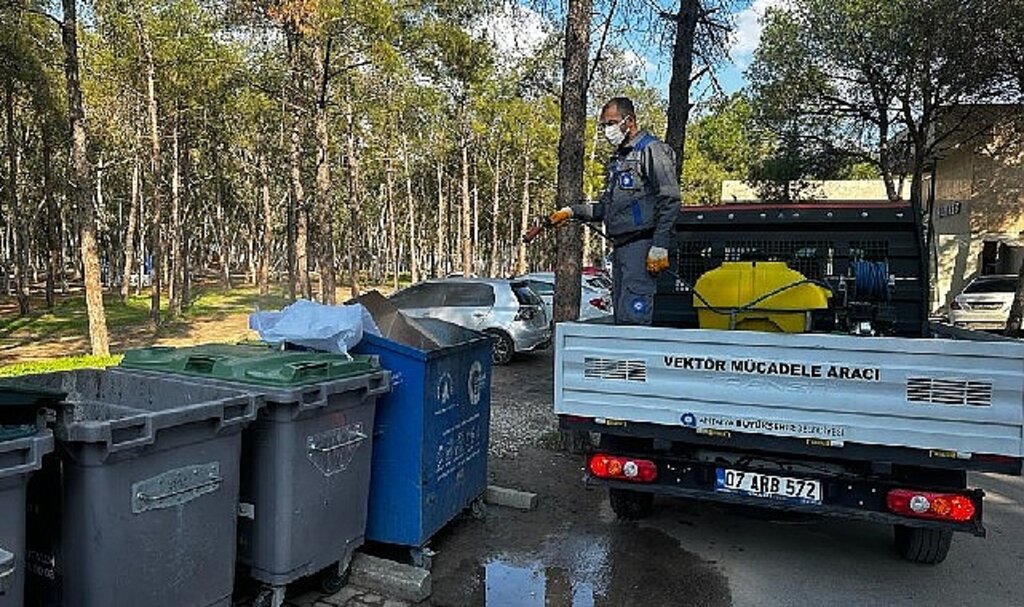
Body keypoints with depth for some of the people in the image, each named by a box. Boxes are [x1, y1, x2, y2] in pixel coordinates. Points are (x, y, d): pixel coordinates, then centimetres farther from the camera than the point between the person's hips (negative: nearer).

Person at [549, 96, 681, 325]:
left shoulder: (652, 149, -2)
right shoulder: (616, 159, 24)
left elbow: (669, 201, -11)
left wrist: (660, 246, -19)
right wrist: (572, 211, 14)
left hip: (641, 245, -9)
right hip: (620, 246, 9)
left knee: (633, 316, -16)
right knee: (621, 316, 7)